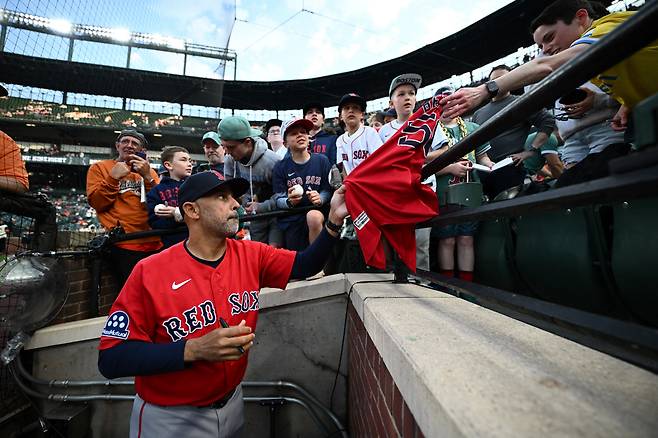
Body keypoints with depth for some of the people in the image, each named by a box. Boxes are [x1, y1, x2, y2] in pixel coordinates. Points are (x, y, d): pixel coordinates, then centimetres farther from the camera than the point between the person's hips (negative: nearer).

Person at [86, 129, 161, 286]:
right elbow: (96, 203, -2)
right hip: (125, 244, -3)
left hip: (154, 243, 3)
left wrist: (148, 177, -9)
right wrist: (113, 178, -11)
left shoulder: (149, 171, 15)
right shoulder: (100, 167, 10)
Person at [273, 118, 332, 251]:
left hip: (315, 212, -1)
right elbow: (278, 200, -2)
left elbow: (327, 190, 2)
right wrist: (289, 202, -24)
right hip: (291, 220, 1)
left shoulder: (322, 160, -3)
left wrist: (320, 199, -19)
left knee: (313, 216, -34)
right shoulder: (280, 167, -3)